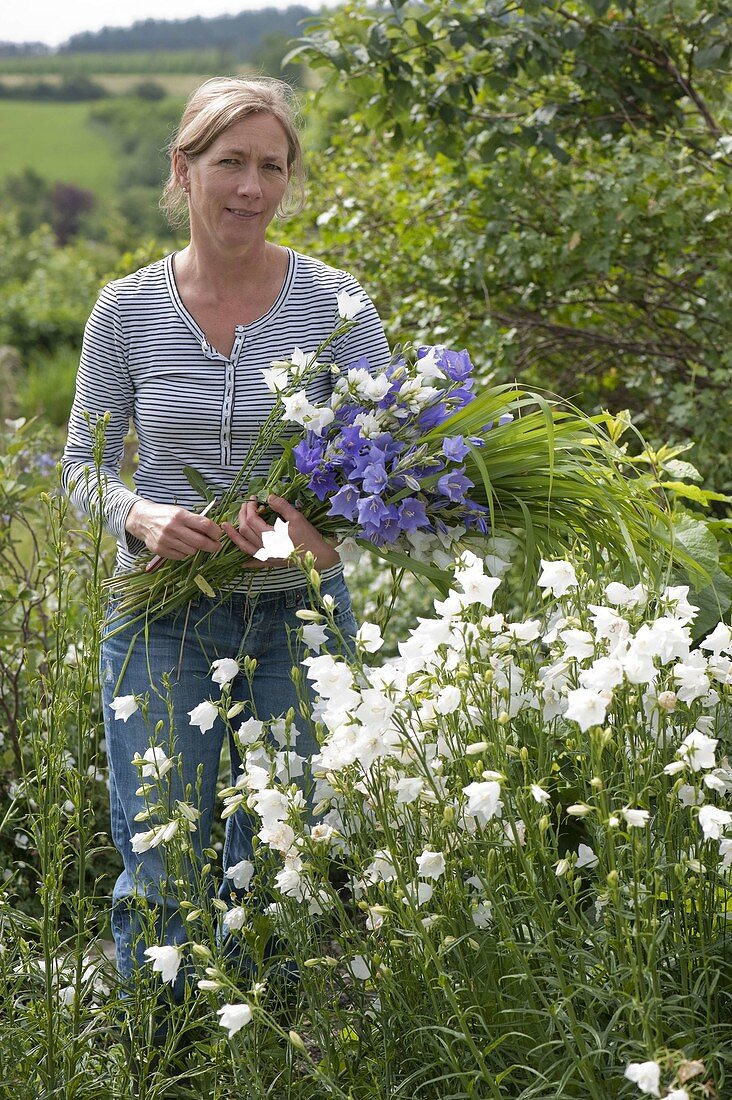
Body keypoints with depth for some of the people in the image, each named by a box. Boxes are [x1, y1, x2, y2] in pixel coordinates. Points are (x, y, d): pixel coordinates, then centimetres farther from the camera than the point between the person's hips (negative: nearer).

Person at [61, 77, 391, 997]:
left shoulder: (332, 302, -4)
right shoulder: (126, 310, -1)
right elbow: (83, 461, 7)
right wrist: (141, 516, -16)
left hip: (298, 615, 0)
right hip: (164, 618, 0)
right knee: (161, 877, 3)